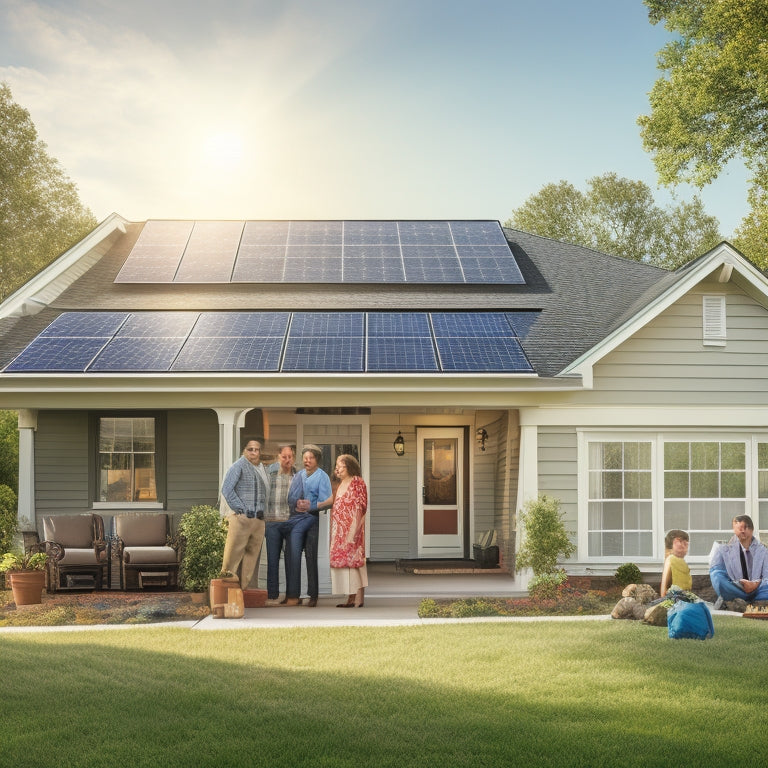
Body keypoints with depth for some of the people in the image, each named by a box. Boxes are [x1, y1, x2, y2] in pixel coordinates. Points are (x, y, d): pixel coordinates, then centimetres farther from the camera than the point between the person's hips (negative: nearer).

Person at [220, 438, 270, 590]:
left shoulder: (262, 469, 18)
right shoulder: (239, 466, -2)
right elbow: (226, 489, -10)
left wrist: (263, 512, 12)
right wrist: (240, 509, -13)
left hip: (259, 520, 7)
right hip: (242, 519, -7)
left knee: (252, 555, 8)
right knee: (233, 554, -7)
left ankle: (244, 588, 14)